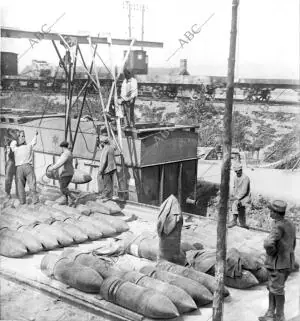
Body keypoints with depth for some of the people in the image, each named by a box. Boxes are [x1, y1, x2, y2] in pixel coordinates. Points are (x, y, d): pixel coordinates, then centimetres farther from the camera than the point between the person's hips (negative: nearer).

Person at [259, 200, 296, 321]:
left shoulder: (278, 227, -22)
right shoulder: (290, 225, 7)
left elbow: (268, 244, -35)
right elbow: (292, 245, 19)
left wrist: (272, 253, -15)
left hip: (277, 264, -9)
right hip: (287, 263, 9)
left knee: (277, 290, 4)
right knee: (272, 288, 16)